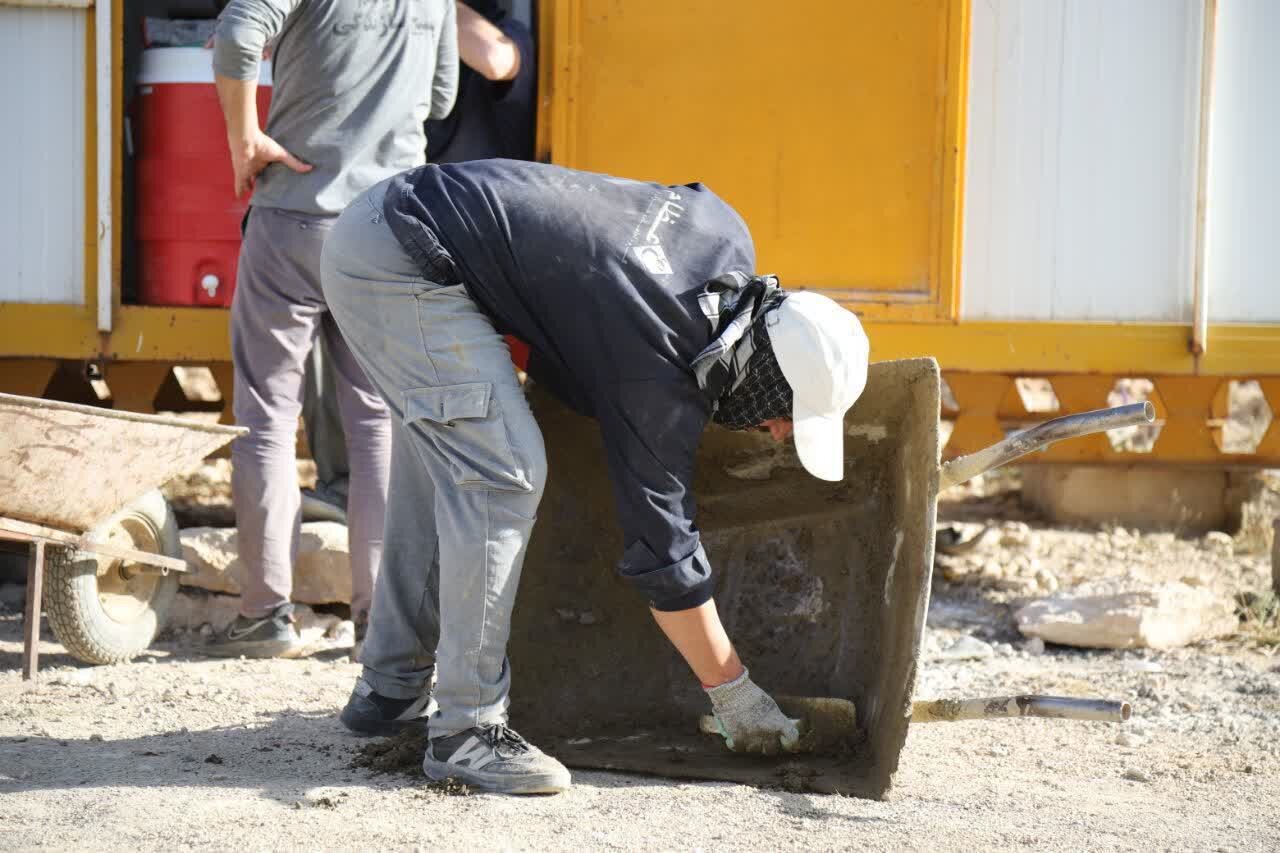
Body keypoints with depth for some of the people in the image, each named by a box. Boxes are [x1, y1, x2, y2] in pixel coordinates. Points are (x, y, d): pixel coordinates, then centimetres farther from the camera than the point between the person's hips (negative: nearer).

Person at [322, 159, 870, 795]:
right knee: (503, 473, -15)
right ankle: (466, 730, -11)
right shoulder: (655, 377, -20)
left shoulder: (730, 240, 0)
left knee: (440, 465, 17)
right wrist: (734, 694, -5)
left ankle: (390, 689, 27)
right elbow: (663, 553, -13)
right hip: (403, 259, -10)